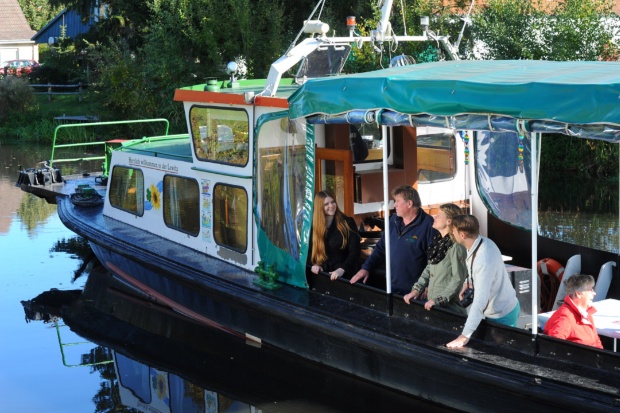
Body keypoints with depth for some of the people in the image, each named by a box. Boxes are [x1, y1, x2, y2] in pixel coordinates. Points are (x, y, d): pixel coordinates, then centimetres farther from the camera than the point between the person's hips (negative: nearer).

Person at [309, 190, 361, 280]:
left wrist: (342, 270, -21)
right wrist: (315, 264, -5)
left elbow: (355, 250, -8)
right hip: (323, 274, 2)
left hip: (346, 274, -2)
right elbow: (310, 250, 16)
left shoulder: (347, 222, -2)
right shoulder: (314, 226, 6)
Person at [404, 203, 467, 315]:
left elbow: (458, 279, -18)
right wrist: (416, 290, 6)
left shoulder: (456, 246, -16)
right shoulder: (438, 241, 10)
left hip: (448, 307, -8)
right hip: (432, 305, 8)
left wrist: (438, 300, -19)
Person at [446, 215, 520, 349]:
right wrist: (469, 281, -4)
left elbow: (480, 302, -39)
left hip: (502, 317, -9)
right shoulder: (482, 242, -8)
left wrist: (465, 335, -40)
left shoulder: (484, 260, -36)